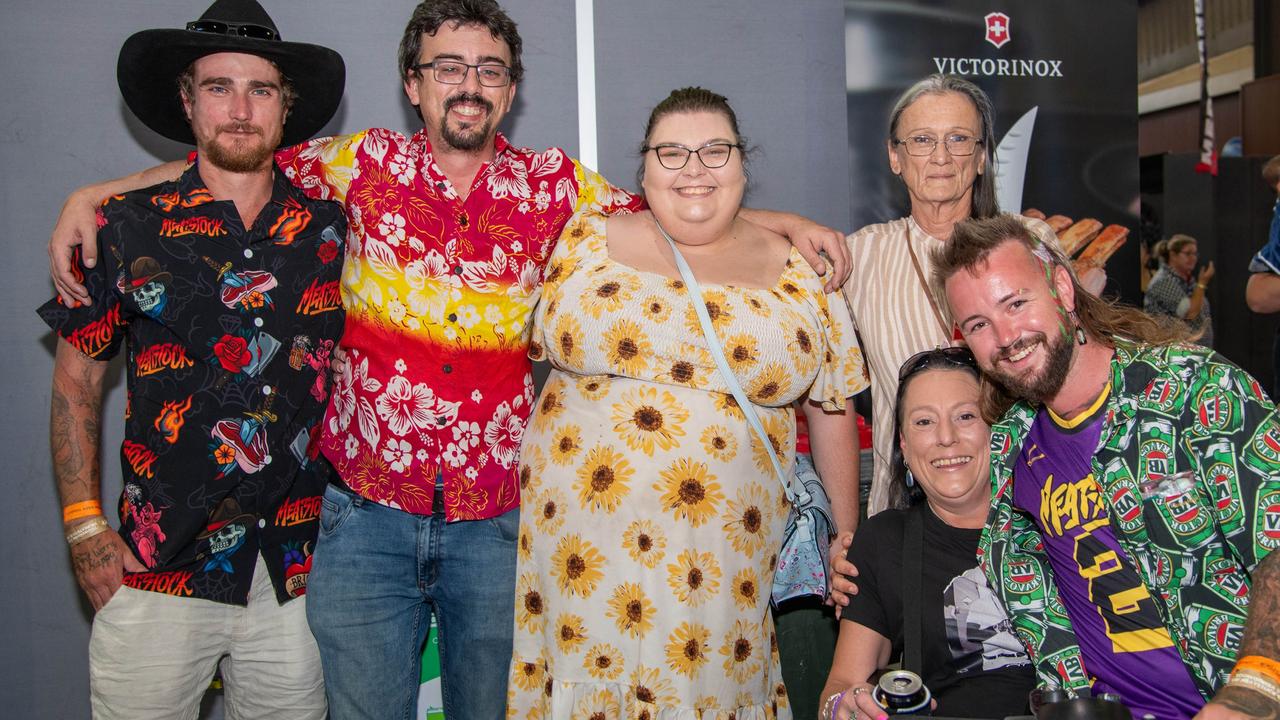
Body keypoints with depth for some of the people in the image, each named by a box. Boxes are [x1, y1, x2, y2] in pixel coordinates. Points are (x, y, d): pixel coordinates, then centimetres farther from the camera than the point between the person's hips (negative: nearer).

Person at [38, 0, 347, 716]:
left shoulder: (330, 228, 3)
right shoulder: (128, 226, -1)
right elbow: (76, 383, 5)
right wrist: (85, 526, -2)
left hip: (297, 575, 2)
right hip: (157, 576, -1)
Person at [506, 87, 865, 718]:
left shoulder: (797, 275, 4)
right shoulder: (589, 241, 5)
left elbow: (831, 406, 9)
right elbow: (540, 348, 10)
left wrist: (848, 538, 11)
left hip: (725, 548, 0)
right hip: (584, 538, 0)